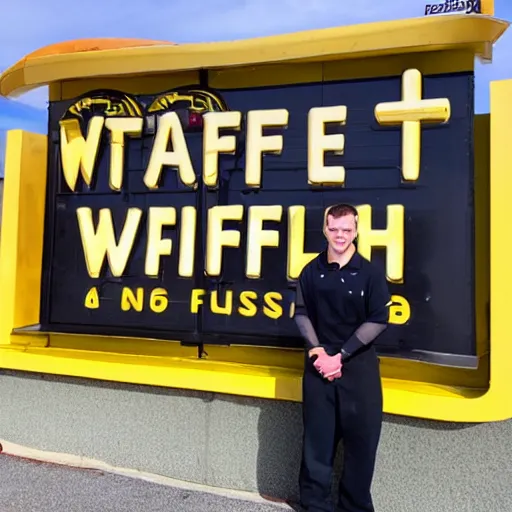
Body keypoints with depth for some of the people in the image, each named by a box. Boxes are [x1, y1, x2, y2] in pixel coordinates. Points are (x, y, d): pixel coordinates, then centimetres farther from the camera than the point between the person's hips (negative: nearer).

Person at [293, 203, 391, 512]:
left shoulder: (370, 272, -6)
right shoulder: (312, 271, 2)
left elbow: (378, 320, -8)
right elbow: (301, 314, 5)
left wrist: (341, 355, -12)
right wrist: (318, 351, -9)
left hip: (359, 364, -1)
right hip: (320, 362, 2)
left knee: (362, 436, 7)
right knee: (318, 436, 9)